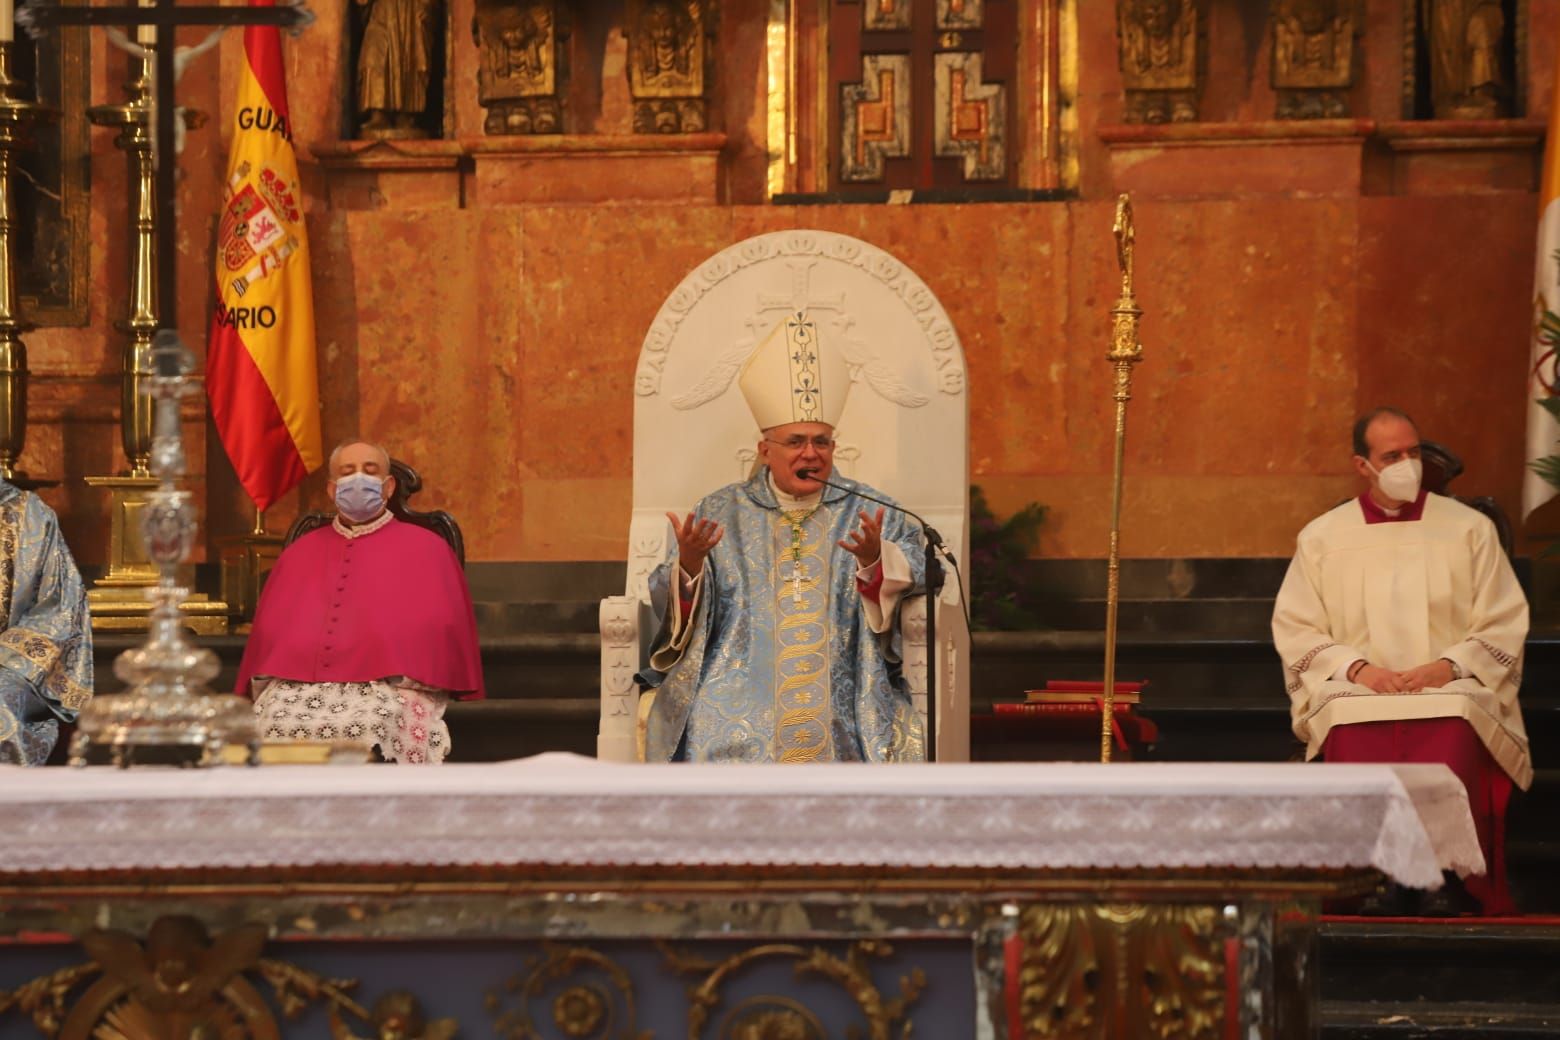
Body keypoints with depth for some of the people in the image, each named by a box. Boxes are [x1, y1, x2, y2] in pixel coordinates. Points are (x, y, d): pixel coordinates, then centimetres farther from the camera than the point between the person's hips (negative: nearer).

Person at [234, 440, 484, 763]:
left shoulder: (426, 550, 18)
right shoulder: (300, 554, 27)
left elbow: (441, 627, 7)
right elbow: (268, 632, 21)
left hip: (391, 687, -2)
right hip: (296, 688, 2)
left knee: (369, 729, -36)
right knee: (276, 727, -31)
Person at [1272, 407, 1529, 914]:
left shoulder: (1470, 529, 12)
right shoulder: (1322, 538, 13)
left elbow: (1503, 626, 8)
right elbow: (1295, 630, 8)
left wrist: (1448, 666, -10)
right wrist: (1357, 667, -9)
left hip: (1451, 690, 0)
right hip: (1357, 693, 0)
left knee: (1453, 737, -37)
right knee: (1354, 739, -36)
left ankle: (1446, 880, -33)